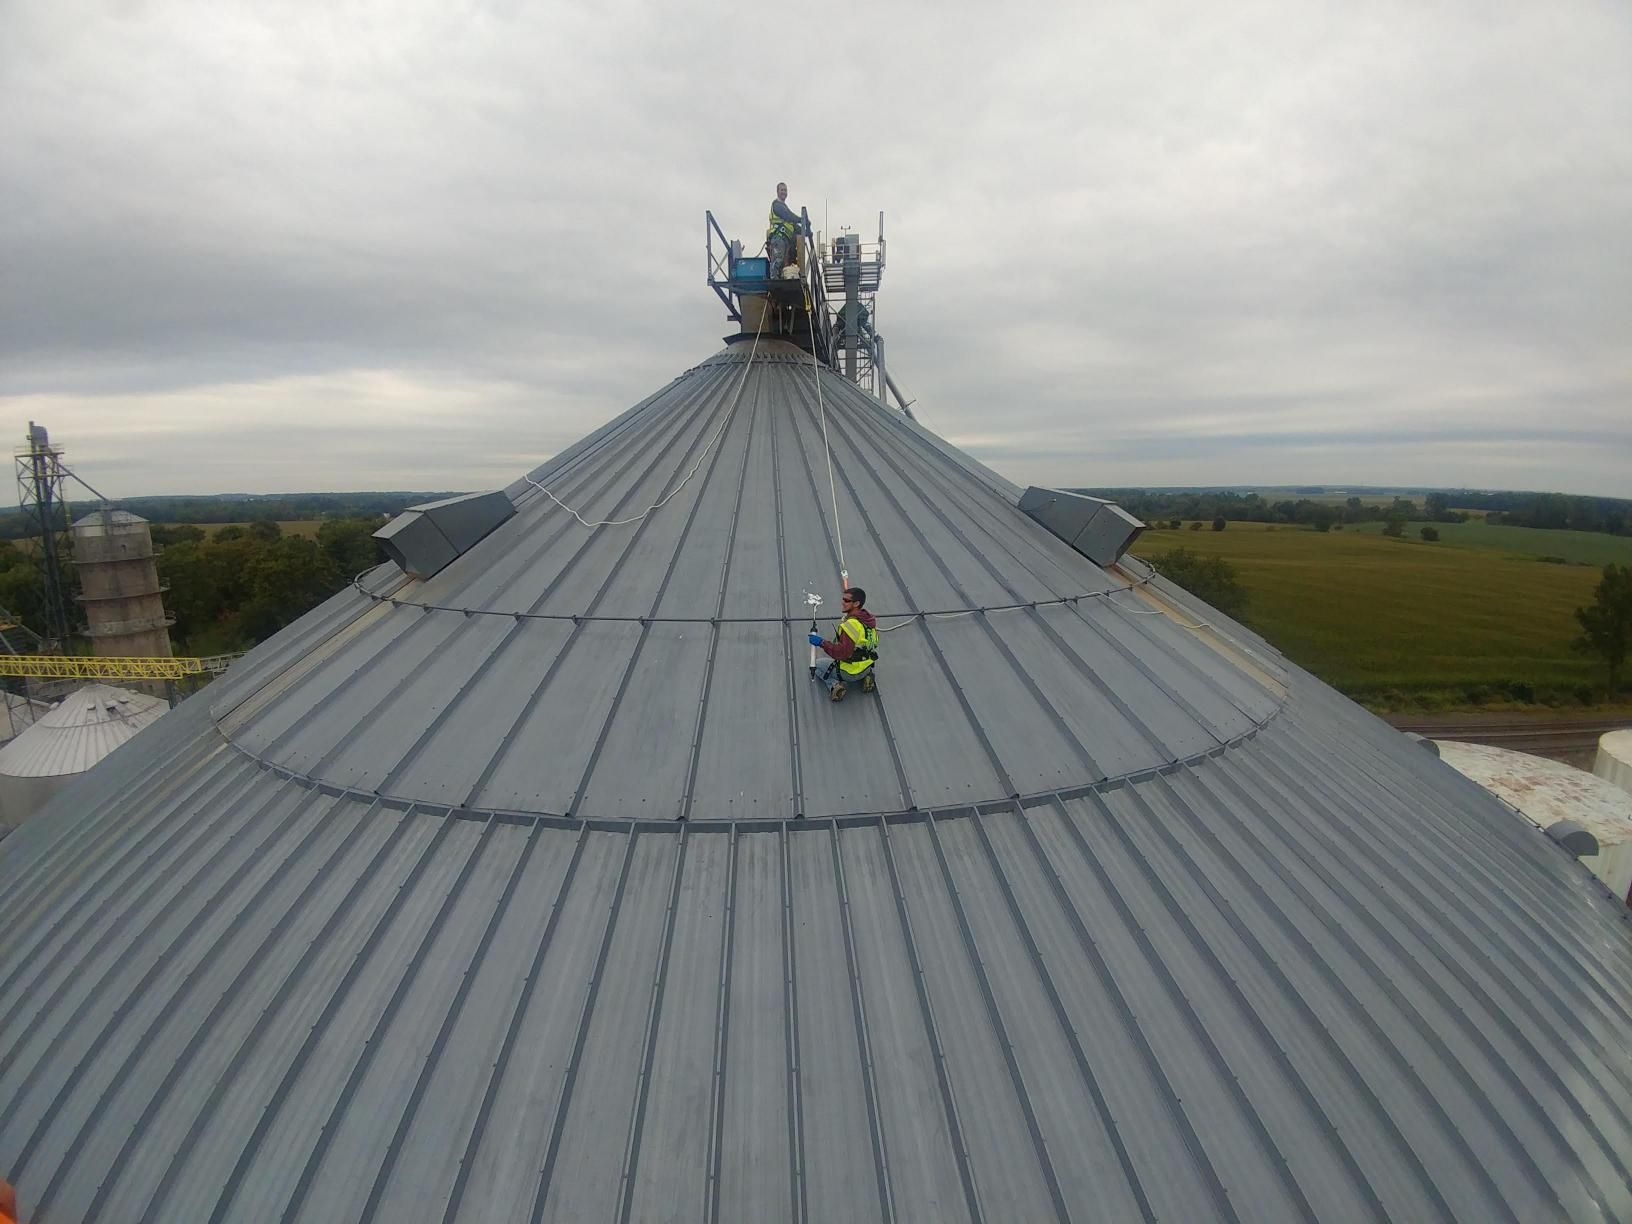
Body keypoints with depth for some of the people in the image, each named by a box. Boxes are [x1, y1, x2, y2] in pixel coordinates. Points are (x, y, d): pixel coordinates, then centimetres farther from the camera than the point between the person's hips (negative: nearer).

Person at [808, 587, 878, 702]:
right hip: (867, 666, 7)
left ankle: (834, 685, -8)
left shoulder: (851, 624, -30)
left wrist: (822, 643, -28)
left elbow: (842, 653, -32)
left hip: (850, 673, -7)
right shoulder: (869, 618, -3)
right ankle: (865, 676, 15)